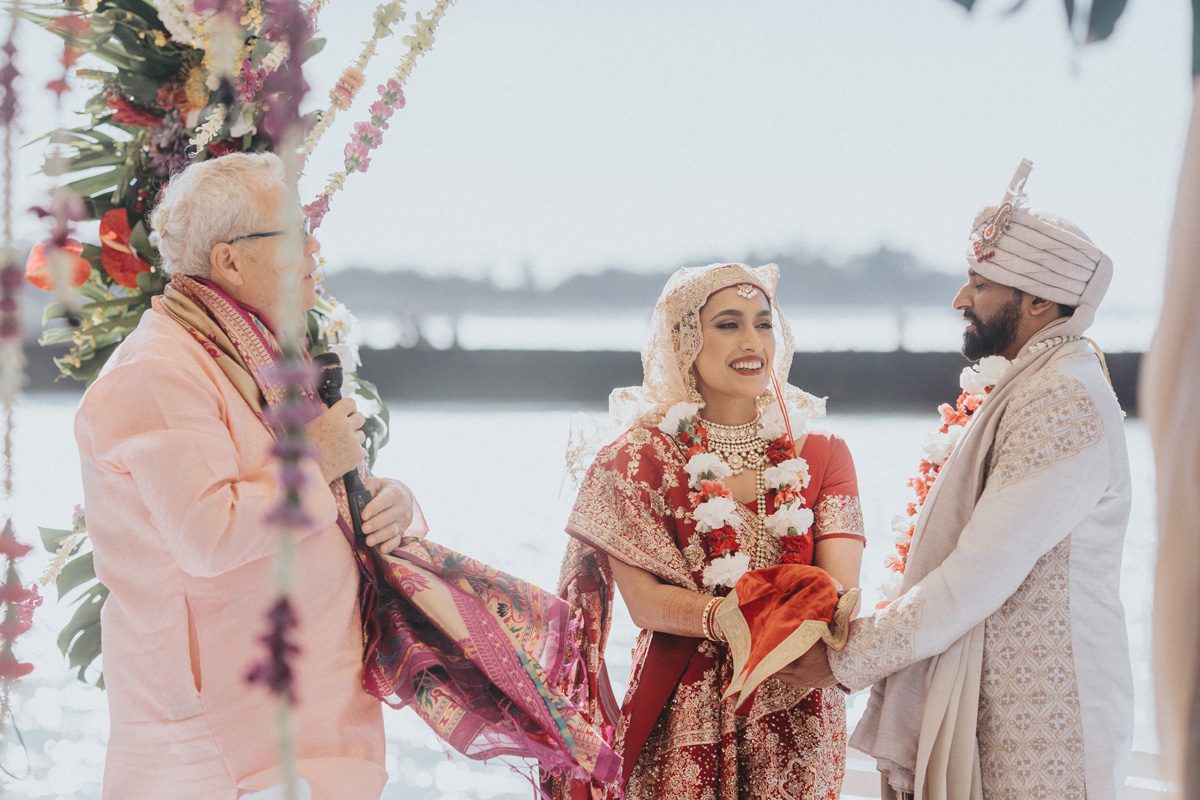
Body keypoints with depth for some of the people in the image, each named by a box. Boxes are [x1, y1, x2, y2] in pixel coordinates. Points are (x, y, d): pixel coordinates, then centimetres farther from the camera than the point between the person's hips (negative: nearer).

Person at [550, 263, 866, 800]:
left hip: (796, 713, 2)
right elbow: (644, 601, -11)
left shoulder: (821, 454, 5)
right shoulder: (637, 459, -1)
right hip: (681, 716, -2)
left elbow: (840, 590, -7)